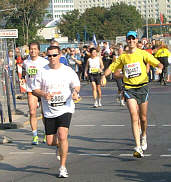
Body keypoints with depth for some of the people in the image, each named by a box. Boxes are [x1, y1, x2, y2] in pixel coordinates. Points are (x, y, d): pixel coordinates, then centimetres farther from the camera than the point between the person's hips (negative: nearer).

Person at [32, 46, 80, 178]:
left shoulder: (68, 71, 0)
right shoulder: (42, 72, 0)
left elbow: (76, 85, 12)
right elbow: (35, 89, 5)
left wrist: (75, 92, -10)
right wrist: (44, 94, -16)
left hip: (65, 109, -2)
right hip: (49, 111, 2)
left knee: (62, 136, -20)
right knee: (50, 141, 4)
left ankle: (63, 167, -8)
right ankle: (60, 145, 42)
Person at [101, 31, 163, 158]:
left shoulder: (143, 54, 2)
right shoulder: (123, 57, 10)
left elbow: (158, 63, -2)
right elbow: (112, 67, 17)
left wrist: (160, 67, -25)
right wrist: (104, 75, -2)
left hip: (142, 87, 0)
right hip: (129, 89, 0)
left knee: (143, 118, 8)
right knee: (134, 117, -13)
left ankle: (144, 136, 41)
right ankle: (138, 148, -18)